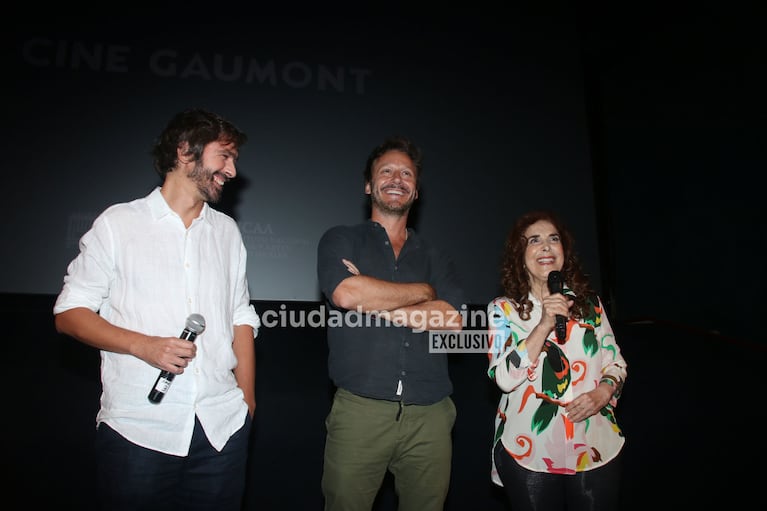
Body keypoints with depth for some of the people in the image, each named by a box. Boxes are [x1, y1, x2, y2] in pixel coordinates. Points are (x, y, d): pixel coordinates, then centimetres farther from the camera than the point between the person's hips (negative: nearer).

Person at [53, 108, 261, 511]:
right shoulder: (118, 223, 0)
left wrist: (247, 403, 8)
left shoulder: (227, 231, 11)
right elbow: (68, 313, 0)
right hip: (138, 428, -3)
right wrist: (144, 345, -16)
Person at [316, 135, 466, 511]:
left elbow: (452, 321, -2)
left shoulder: (435, 258, 15)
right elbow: (344, 293, -13)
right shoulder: (341, 240, 8)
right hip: (360, 409, -2)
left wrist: (373, 301, -8)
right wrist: (423, 291, -2)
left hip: (430, 414, 3)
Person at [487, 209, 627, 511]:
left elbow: (615, 361, 9)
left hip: (597, 449, 3)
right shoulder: (503, 309, -5)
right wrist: (544, 325, -22)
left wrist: (604, 391, -11)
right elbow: (504, 378, -15)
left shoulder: (589, 302, 4)